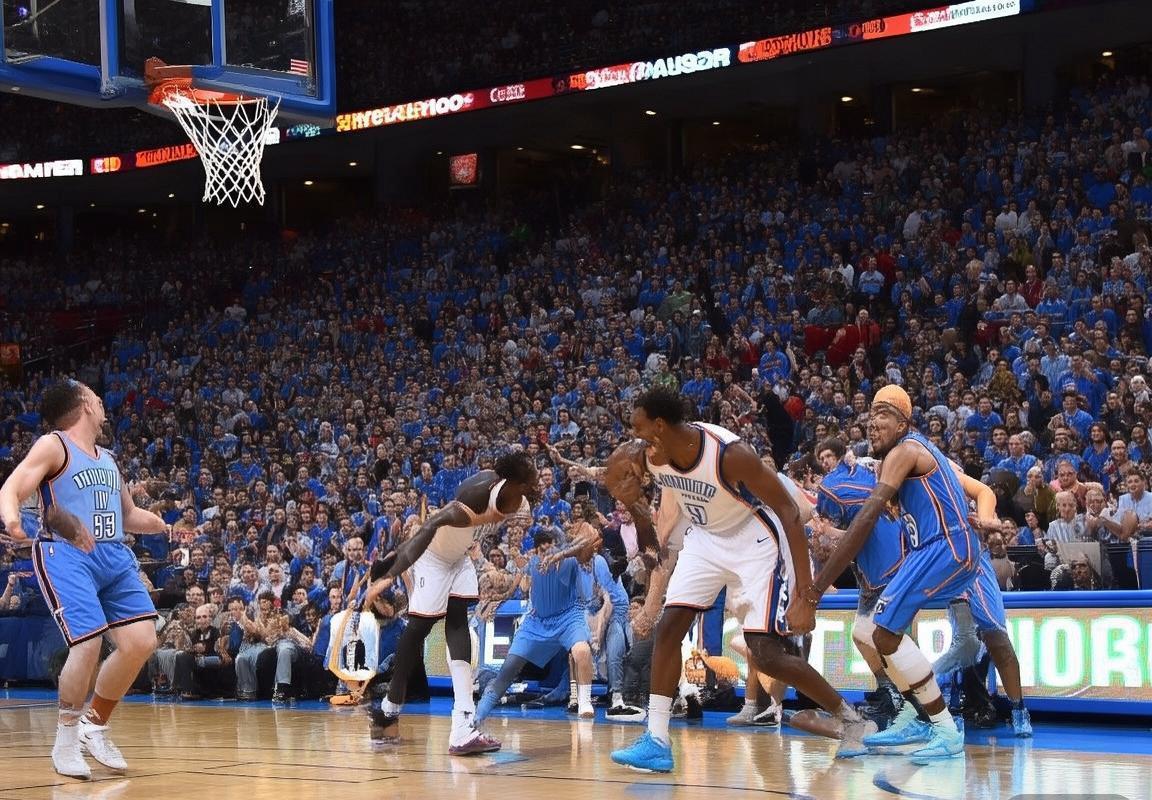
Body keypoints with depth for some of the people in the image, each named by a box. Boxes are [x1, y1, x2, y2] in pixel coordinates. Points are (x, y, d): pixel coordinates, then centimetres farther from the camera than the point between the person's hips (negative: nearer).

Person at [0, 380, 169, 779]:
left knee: (141, 642, -5)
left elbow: (129, 514, 35)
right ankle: (66, 738, -2)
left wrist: (168, 526, 25)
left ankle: (95, 725, 14)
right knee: (88, 643, -21)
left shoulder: (107, 458, 21)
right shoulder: (53, 446, -2)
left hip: (114, 556, 7)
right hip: (66, 555, -7)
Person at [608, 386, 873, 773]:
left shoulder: (730, 453, -34)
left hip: (754, 541, -6)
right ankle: (656, 739, -4)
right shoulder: (651, 455, -15)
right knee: (668, 628, -7)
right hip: (704, 538, 6)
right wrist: (626, 496, -14)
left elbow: (790, 512, -29)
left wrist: (805, 594, -32)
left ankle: (854, 722, 7)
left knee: (767, 654, -10)